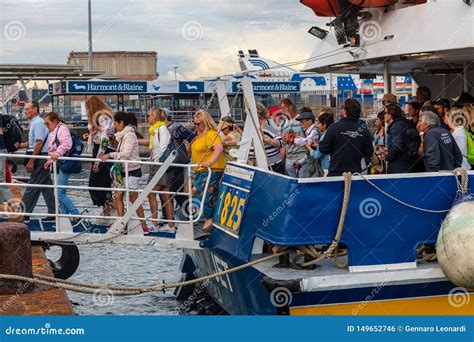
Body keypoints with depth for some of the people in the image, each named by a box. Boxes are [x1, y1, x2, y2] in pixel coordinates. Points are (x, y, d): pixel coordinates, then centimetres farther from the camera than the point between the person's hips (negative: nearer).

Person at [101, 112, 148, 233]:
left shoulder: (129, 135, -15)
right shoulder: (123, 135, 14)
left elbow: (125, 154, -22)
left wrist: (110, 155, -18)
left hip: (132, 171, -9)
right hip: (123, 170, 9)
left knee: (133, 197, -5)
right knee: (118, 195, 4)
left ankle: (144, 225, 3)